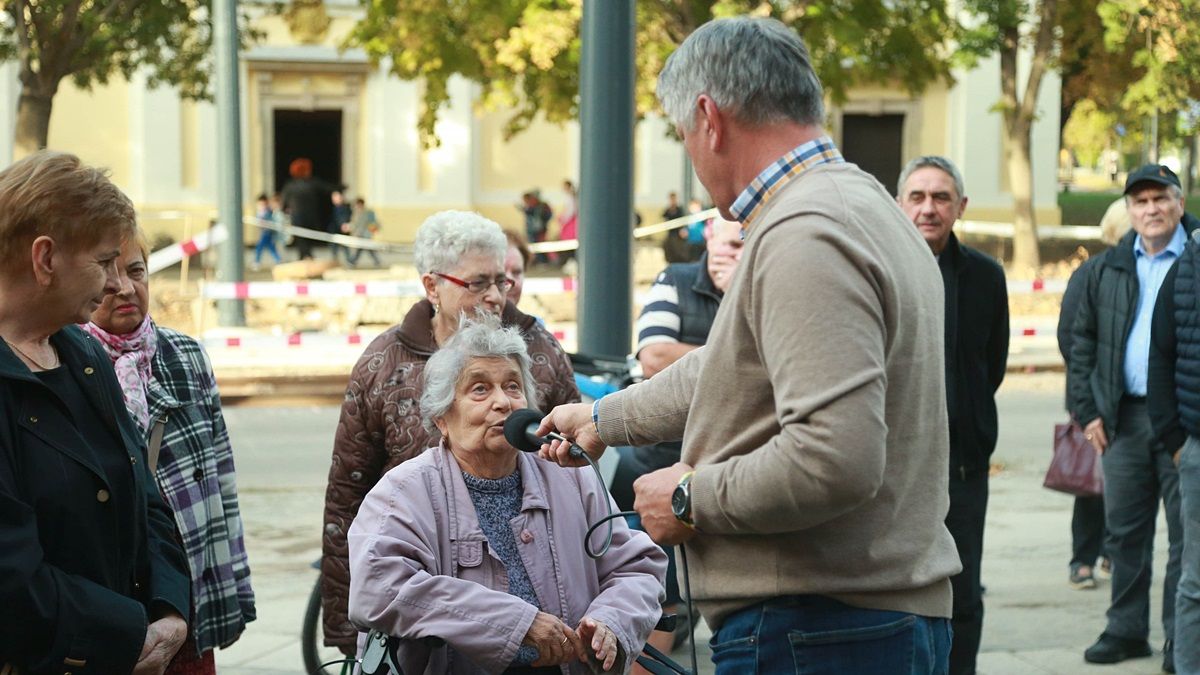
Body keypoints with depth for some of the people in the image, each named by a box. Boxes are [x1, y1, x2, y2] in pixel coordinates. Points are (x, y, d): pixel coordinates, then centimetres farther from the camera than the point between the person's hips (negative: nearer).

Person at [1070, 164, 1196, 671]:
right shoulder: (1108, 269, 10)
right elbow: (1083, 340, 14)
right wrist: (1088, 410, 6)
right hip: (1124, 417, 4)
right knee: (1125, 531, 9)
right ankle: (1126, 630, 18)